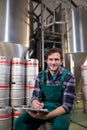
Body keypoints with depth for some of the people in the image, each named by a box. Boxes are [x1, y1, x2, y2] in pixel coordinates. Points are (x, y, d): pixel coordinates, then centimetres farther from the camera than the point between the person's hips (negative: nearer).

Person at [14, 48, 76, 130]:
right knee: (20, 122, -18)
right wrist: (36, 103, -25)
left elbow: (67, 105, -17)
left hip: (61, 111, -2)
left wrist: (47, 116, -32)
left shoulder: (68, 77, -14)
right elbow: (35, 96, 1)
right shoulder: (41, 76, -2)